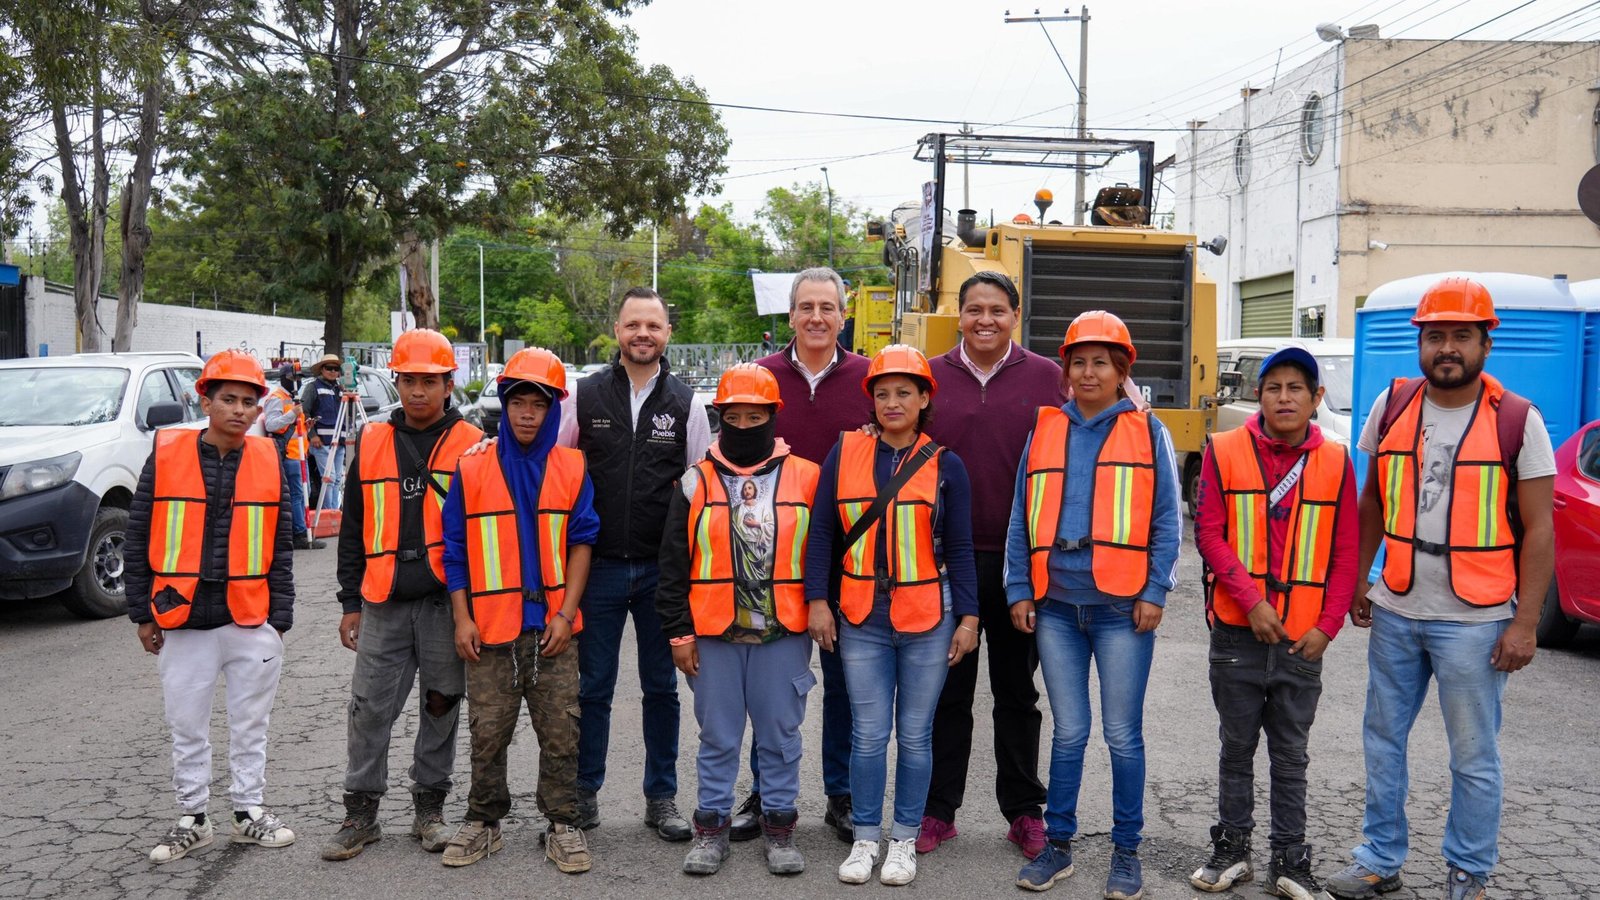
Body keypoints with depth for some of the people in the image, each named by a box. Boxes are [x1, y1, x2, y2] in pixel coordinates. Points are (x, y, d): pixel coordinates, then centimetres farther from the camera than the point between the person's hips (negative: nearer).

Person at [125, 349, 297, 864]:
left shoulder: (268, 461, 2)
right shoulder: (167, 455, -2)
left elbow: (280, 546, 5)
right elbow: (138, 538, 2)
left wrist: (279, 618, 3)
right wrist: (143, 614, 1)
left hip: (251, 622, 1)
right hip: (182, 621, -1)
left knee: (250, 724, 12)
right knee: (187, 726, 11)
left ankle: (250, 813, 25)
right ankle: (192, 819, 24)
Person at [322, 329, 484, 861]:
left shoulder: (471, 445, 1)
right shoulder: (372, 444, 9)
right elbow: (352, 530, 13)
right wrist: (351, 603, 9)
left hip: (446, 600, -2)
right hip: (383, 603, 2)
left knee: (441, 707, 8)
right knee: (370, 708, 3)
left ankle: (429, 809, 21)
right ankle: (361, 814, 16)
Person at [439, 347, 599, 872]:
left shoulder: (572, 469, 3)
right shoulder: (472, 471, 2)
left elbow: (581, 543, 1)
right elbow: (456, 551, 4)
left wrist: (566, 613, -7)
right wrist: (462, 619, -2)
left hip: (554, 629, 0)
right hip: (491, 629, 0)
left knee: (560, 732, 6)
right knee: (487, 733, 8)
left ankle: (562, 824, 18)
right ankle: (484, 821, 24)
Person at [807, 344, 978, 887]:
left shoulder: (945, 465, 1)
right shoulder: (845, 454, 1)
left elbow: (959, 549, 3)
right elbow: (822, 533, 3)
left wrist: (968, 617, -2)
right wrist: (818, 601, -3)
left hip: (928, 619, 0)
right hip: (862, 621, 1)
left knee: (915, 735, 8)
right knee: (868, 734, 5)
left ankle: (905, 840, 23)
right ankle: (865, 838, 21)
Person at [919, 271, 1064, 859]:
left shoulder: (1046, 379, 0)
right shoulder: (929, 377, 3)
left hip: (1020, 561, -1)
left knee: (1017, 693, 12)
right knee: (947, 690, 10)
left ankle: (1025, 811, 24)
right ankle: (937, 810, 22)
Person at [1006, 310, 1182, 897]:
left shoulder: (1147, 431, 3)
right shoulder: (1044, 430, 10)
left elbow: (1167, 520, 0)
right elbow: (1021, 519, 10)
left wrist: (1155, 591, -8)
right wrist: (1019, 590, 4)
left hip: (1122, 605, -2)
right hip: (1056, 604, 2)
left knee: (1123, 735, 5)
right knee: (1068, 732, 11)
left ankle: (1126, 852, 19)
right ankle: (1058, 844, 23)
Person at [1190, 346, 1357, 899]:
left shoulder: (1335, 462, 2)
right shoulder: (1224, 452, -1)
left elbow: (1346, 553, 3)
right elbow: (1209, 533, -6)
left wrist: (1327, 626, -6)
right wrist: (1251, 601, -14)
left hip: (1303, 639, 1)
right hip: (1237, 632, -1)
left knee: (1291, 755, 10)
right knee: (1237, 749, 11)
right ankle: (1232, 849, 24)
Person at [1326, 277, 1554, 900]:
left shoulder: (1518, 421, -6)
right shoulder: (1392, 406, 3)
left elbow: (1538, 530, -5)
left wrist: (1525, 622, -9)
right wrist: (1356, 581, 10)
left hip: (1475, 621, -4)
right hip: (1394, 612, 4)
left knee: (1474, 757, 6)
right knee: (1382, 738, 13)